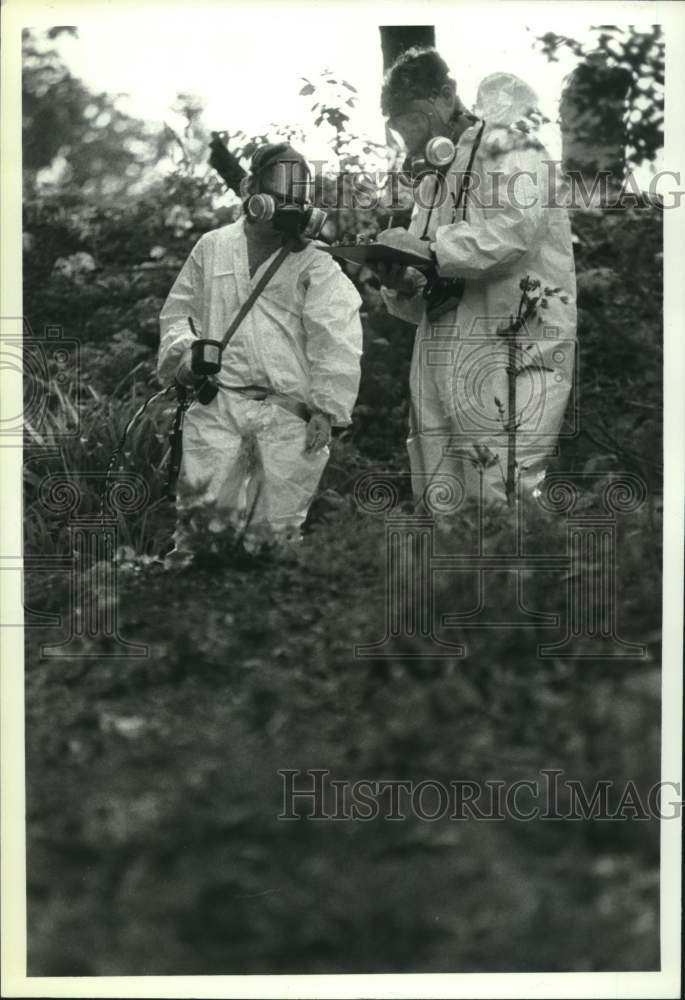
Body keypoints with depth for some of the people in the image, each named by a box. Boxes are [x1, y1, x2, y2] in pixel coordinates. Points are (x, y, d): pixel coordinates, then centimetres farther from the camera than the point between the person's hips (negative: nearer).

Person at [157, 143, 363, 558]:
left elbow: (335, 337, -3)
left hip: (290, 412, -1)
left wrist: (327, 408, -11)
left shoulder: (315, 264, 4)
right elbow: (178, 309, 22)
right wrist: (183, 348, 1)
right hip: (218, 400, 1)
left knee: (277, 524, 1)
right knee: (204, 508, -10)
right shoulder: (212, 248, 13)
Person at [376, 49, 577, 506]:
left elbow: (515, 232, -19)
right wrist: (401, 285, 2)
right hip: (441, 368, 8)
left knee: (498, 498, -14)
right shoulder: (433, 180, 23)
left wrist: (428, 249, -13)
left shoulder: (505, 143, 1)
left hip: (510, 355, -8)